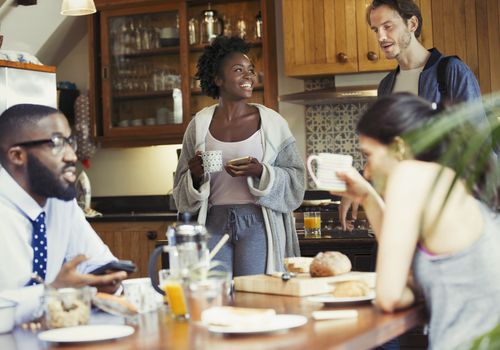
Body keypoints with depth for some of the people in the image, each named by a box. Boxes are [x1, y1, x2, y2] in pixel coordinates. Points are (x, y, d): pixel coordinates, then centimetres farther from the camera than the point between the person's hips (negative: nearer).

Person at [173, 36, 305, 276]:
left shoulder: (272, 122, 3)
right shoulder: (200, 124, 7)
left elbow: (294, 178, 1)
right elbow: (183, 190, 12)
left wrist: (260, 173, -15)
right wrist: (195, 176, -9)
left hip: (256, 222, -1)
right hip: (214, 223, 1)